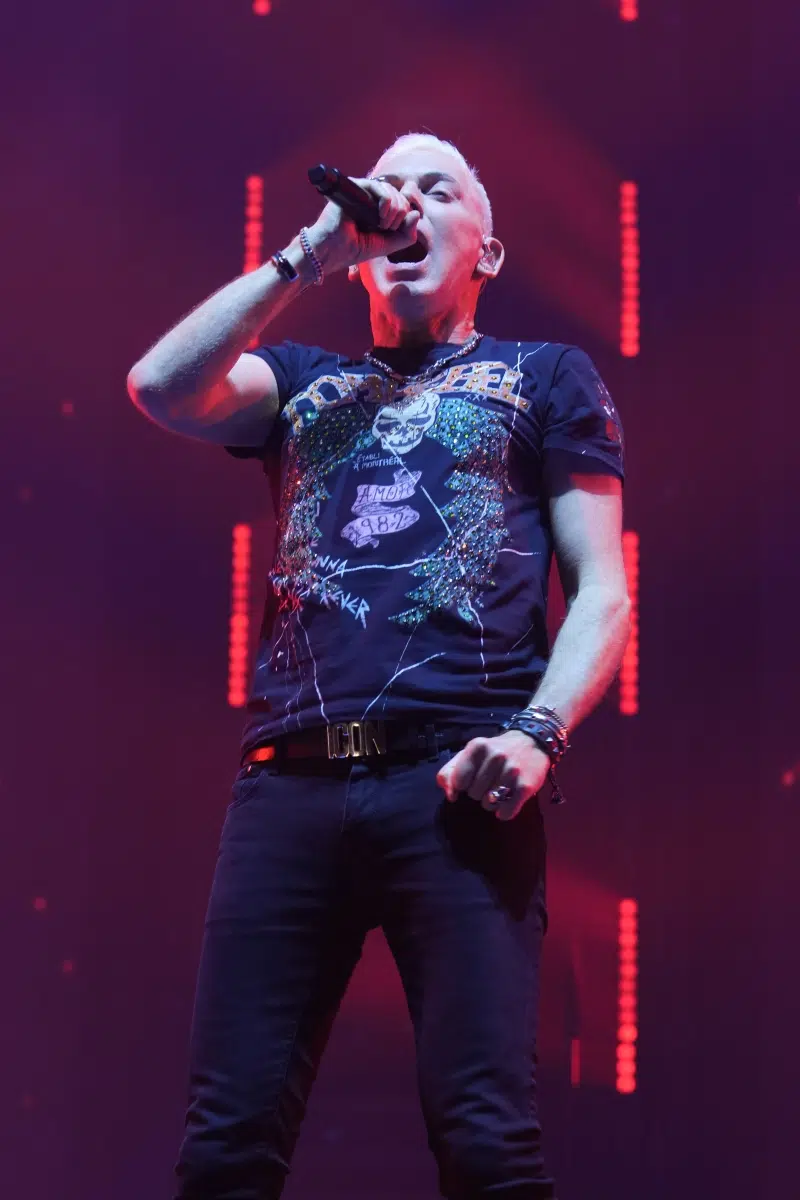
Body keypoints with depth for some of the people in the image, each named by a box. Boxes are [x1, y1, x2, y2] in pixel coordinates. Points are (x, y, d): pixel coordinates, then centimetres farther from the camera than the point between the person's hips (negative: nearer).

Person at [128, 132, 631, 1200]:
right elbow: (161, 388, 7)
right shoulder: (308, 382, 27)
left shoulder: (545, 377, 19)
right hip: (289, 782, 3)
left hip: (457, 785, -2)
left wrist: (537, 733, -9)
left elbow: (601, 590, 9)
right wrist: (311, 253, 9)